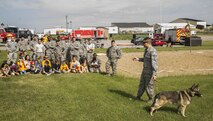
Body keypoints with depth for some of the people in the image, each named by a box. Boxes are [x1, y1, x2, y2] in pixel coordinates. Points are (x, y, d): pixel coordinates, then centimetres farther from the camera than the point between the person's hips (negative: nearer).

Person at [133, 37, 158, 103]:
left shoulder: (153, 51, -22)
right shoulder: (146, 50, 8)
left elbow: (154, 63, -25)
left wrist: (154, 74, -27)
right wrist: (138, 59, 17)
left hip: (150, 71, -9)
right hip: (145, 70, 9)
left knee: (149, 85, 3)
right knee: (142, 84, 17)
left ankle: (150, 98, 21)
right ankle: (138, 96, 30)